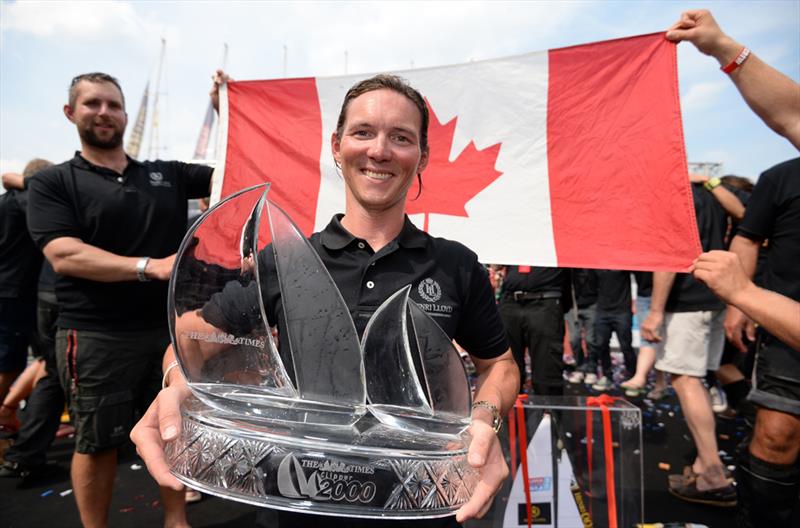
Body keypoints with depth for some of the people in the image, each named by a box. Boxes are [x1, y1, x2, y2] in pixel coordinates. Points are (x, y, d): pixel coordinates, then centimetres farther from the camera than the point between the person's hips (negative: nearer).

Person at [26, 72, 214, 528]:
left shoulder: (168, 174, 10)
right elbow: (65, 256, -14)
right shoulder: (53, 183, 0)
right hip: (96, 337, -3)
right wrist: (151, 266, -25)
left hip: (170, 329, 4)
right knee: (97, 443, 10)